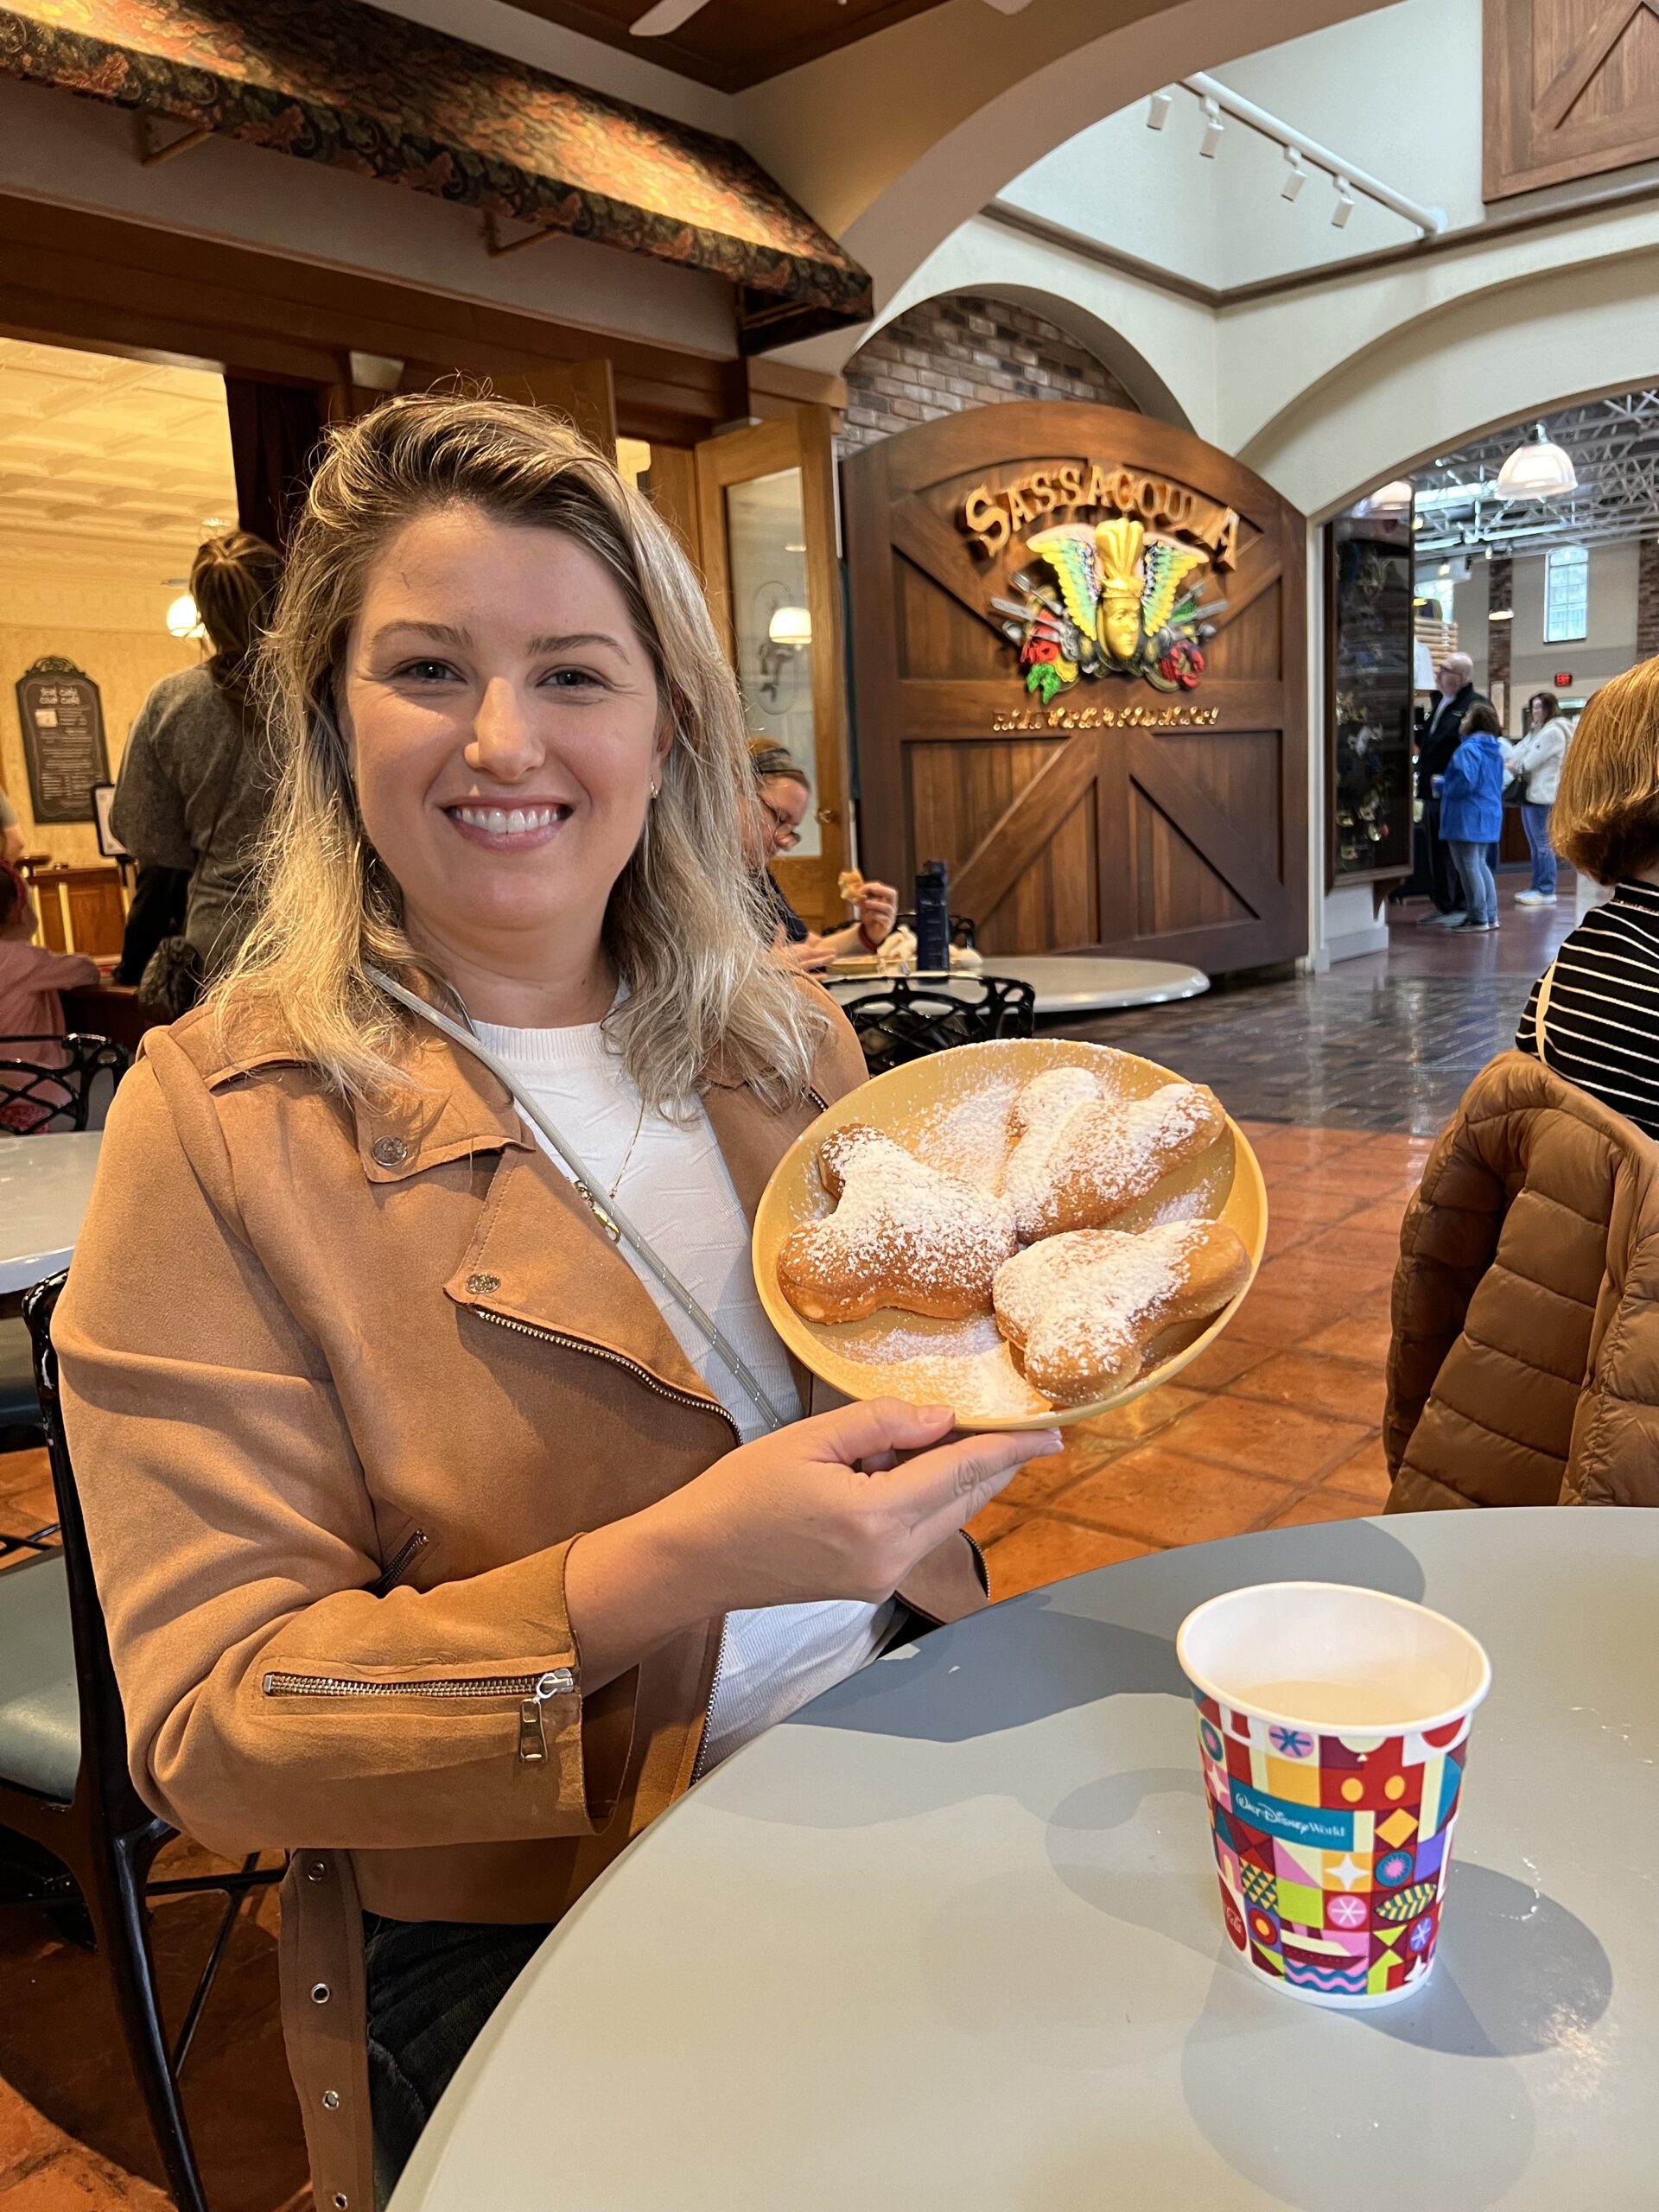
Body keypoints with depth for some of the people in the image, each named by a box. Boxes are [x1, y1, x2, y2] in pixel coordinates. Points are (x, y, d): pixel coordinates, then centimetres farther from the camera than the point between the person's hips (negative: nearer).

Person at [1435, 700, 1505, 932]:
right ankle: (1490, 916, 18)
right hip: (1488, 816, 10)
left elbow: (1464, 782, -27)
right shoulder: (1495, 750, 13)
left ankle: (1478, 918, -2)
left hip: (1467, 817, -10)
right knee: (1481, 864, 17)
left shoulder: (1469, 749, -18)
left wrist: (1441, 785, -8)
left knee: (1468, 867, -3)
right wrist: (1445, 783, 20)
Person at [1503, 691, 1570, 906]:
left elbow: (1531, 761, -15)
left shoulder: (1553, 732, -11)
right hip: (1529, 792, 10)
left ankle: (1547, 892, -4)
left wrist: (1512, 765, -1)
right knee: (1535, 845, 12)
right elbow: (1518, 751, 12)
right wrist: (1502, 760, -5)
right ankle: (1538, 887, 17)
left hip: (1541, 795, -10)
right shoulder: (1536, 730, 20)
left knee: (1543, 844, -7)